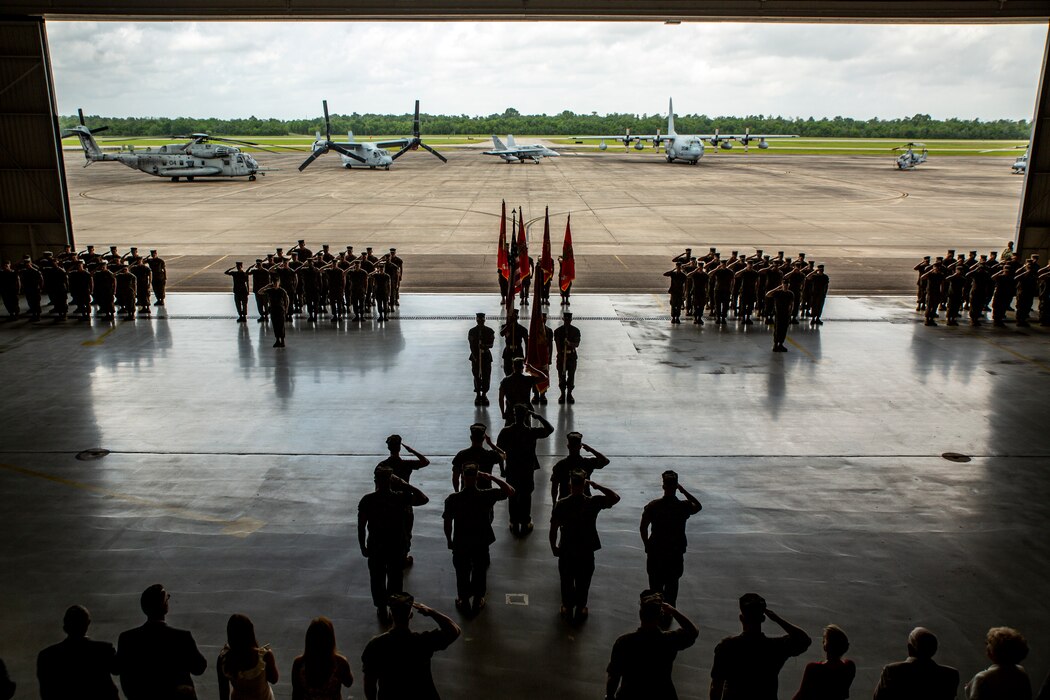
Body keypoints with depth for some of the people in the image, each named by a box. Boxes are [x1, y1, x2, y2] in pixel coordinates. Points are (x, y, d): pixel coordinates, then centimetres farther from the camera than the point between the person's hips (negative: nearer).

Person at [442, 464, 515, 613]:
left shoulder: (452, 499, -21)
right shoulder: (486, 496, -22)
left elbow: (447, 523, -11)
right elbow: (510, 491, -12)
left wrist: (449, 541, 6)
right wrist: (491, 477, -15)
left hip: (460, 544, 0)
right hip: (481, 544, 0)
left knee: (462, 573, 22)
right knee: (479, 572, 22)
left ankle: (464, 601, 39)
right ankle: (477, 601, 38)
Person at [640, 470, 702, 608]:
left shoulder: (652, 506, -14)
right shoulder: (684, 506, -14)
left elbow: (643, 528, -7)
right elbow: (699, 506, 9)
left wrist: (647, 545, 7)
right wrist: (684, 491, 0)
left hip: (655, 551, 0)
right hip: (676, 552, 0)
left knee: (656, 584, 16)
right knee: (672, 584, 16)